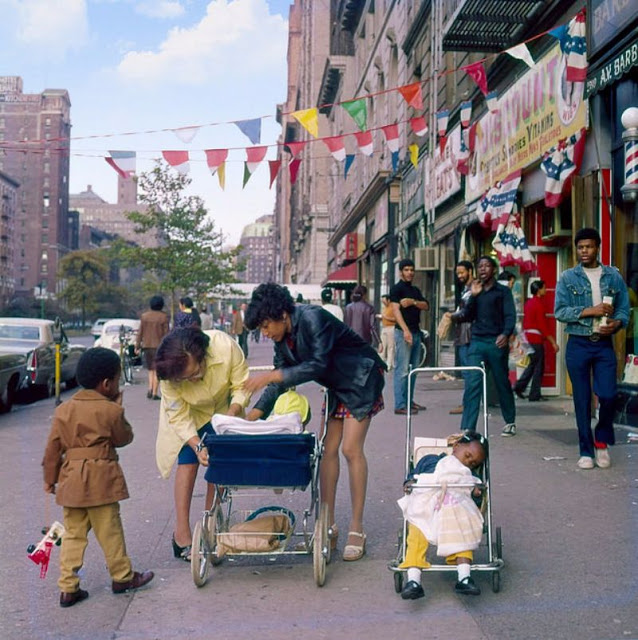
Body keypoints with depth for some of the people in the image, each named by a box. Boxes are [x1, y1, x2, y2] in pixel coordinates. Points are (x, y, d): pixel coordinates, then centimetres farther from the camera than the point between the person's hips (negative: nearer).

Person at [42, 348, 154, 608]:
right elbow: (124, 438, 4)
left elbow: (53, 448, 6)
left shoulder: (64, 410, 4)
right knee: (109, 532, 8)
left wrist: (50, 478, 14)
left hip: (70, 478, 5)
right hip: (101, 479, -5)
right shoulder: (111, 410, -11)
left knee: (73, 534, 11)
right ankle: (122, 577, 22)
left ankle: (67, 587, 11)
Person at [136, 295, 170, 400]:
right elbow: (166, 333, -7)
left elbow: (140, 332, 5)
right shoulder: (164, 317, -6)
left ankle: (150, 388, 2)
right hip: (159, 346, -3)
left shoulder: (144, 316, 4)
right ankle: (155, 393, 2)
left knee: (151, 369, 18)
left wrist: (137, 346, 10)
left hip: (147, 346, 3)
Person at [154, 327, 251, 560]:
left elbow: (242, 386, -24)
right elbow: (179, 417, -25)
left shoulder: (225, 346, -38)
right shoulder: (169, 378, -35)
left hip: (223, 408, 1)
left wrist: (232, 415, -37)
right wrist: (198, 447, -37)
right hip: (189, 414, -1)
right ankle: (182, 533, -4)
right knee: (188, 462, -10)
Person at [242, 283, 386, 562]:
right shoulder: (282, 337, -3)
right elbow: (282, 376, 3)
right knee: (328, 449, 3)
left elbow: (318, 365, -33)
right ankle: (328, 526, 9)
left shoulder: (313, 319, -28)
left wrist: (271, 376, -35)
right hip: (337, 385, 8)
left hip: (361, 379, -8)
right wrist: (255, 413, -5)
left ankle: (357, 530, -5)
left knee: (351, 449, -13)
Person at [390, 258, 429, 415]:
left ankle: (409, 400, 18)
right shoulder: (397, 288, -4)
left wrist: (413, 302, -11)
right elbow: (396, 309, -14)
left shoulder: (415, 290, 20)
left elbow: (426, 306, 10)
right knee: (402, 370, -9)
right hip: (403, 332, -8)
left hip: (416, 332, 8)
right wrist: (405, 330, -26)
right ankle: (400, 405, -10)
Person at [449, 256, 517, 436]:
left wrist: (506, 334, -23)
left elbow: (510, 315, -5)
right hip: (477, 342, 3)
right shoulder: (474, 291, 16)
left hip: (496, 342, -2)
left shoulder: (503, 291, 5)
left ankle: (510, 422, 27)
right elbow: (467, 316, 8)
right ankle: (467, 428, -11)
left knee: (502, 384, 8)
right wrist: (473, 296, -6)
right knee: (472, 385, -8)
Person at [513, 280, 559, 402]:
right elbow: (543, 326, -17)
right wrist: (553, 342, -15)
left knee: (532, 364, 17)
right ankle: (535, 395, 3)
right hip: (536, 338, -9)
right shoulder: (539, 304, -14)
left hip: (527, 336, 9)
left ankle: (519, 386, 10)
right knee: (539, 367, 0)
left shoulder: (528, 303, 12)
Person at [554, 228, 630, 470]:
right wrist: (590, 311, -17)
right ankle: (586, 451, 15)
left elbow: (624, 308, 6)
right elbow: (559, 311, -7)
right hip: (578, 345, -1)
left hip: (604, 344, 1)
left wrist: (616, 323, -16)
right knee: (582, 400, 4)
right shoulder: (568, 277, 2)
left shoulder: (613, 276, 7)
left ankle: (602, 441, 20)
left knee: (608, 395, -6)